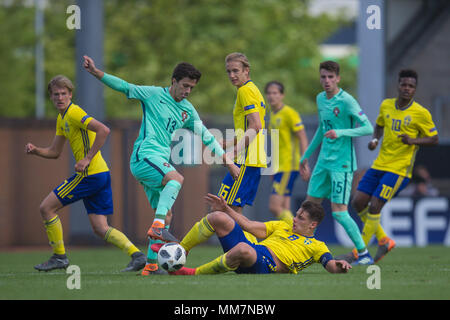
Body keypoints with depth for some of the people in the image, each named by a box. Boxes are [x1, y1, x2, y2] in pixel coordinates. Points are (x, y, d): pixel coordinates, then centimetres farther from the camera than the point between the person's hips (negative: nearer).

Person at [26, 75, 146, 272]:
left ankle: (59, 256, 5)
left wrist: (88, 158, -24)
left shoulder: (74, 113, -12)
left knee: (46, 208, -1)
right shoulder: (62, 118, 19)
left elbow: (103, 130, -25)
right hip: (101, 174, 10)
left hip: (90, 174, -10)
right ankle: (136, 255, -4)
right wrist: (35, 150, 6)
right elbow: (54, 152, 25)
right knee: (100, 229, 6)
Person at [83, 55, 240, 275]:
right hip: (144, 156, -7)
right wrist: (95, 72, -10)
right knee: (176, 178, -33)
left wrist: (228, 162, 17)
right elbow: (124, 87, 0)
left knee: (166, 215, 5)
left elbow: (206, 137, 20)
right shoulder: (154, 95, 1)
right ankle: (157, 226, -43)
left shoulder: (187, 111, 16)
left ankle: (151, 265, 9)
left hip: (160, 162, 8)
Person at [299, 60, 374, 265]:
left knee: (339, 211, -11)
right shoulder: (320, 99, 10)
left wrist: (341, 133, -28)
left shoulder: (346, 101, -14)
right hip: (324, 161, 8)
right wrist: (306, 156, 28)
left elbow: (368, 128, -17)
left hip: (342, 163, -8)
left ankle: (364, 254, -1)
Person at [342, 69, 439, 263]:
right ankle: (383, 240, 17)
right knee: (358, 203, 0)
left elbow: (434, 139, -4)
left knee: (374, 206, -13)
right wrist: (375, 140, 3)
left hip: (399, 169, -6)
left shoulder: (420, 113, -9)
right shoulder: (386, 106, 6)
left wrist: (413, 141, -21)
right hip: (379, 164, 6)